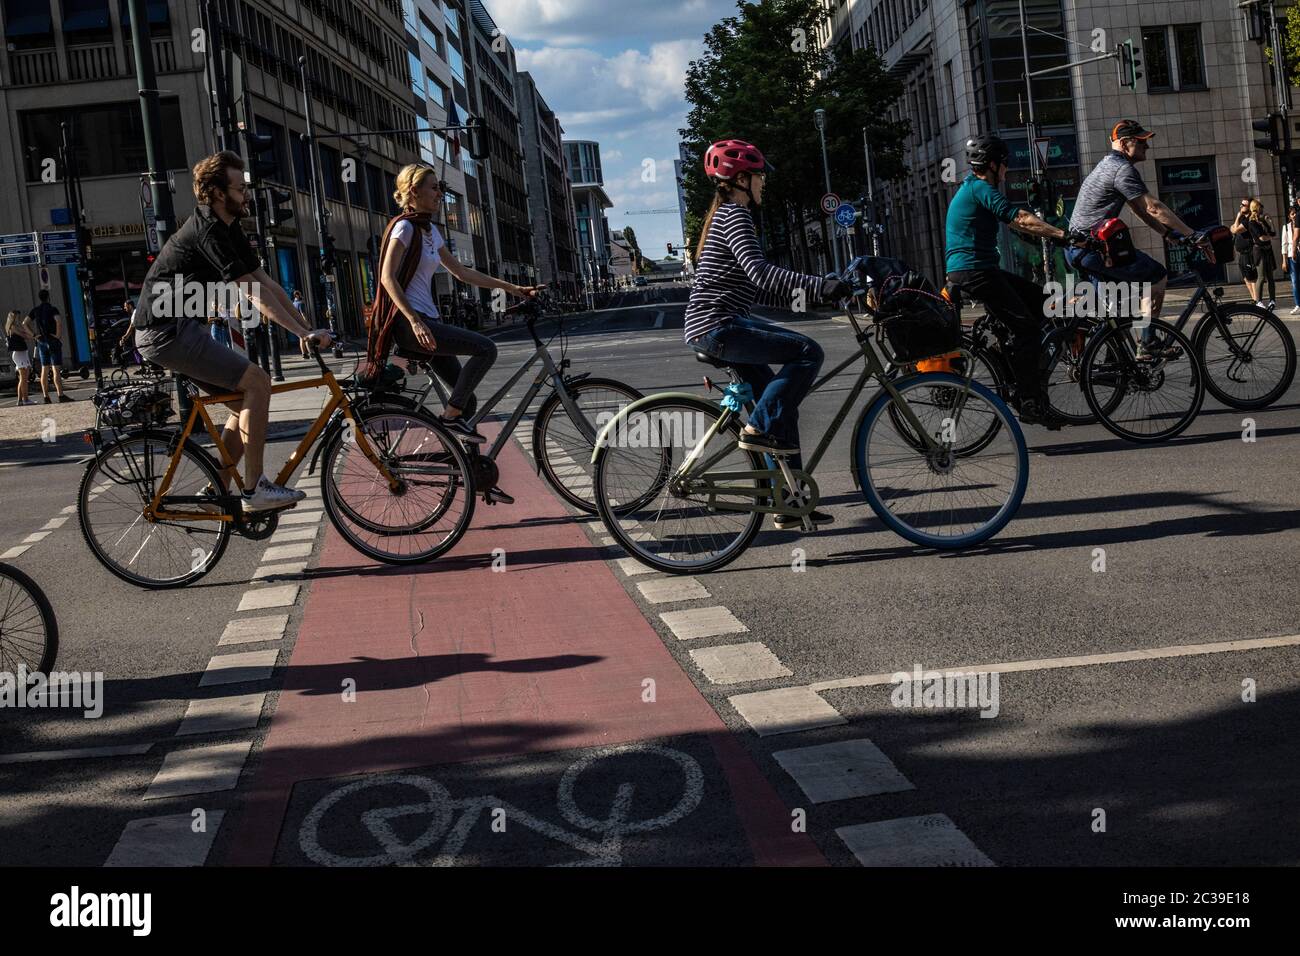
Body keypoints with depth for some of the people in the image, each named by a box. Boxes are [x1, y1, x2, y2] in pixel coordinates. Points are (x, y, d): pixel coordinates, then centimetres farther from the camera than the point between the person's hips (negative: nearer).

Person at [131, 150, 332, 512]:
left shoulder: (228, 230, 13)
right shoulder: (208, 230, -17)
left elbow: (267, 283, 12)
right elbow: (254, 292, -21)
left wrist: (307, 328, 6)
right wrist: (303, 333, -21)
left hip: (174, 329, 10)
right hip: (168, 331, -10)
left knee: (245, 404, 8)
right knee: (257, 382, -15)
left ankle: (217, 492, 12)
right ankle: (254, 488, -12)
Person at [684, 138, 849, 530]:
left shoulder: (724, 215, 21)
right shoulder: (735, 215, -11)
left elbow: (753, 285, 23)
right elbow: (760, 273, -26)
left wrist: (806, 294, 17)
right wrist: (820, 286, -30)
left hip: (723, 326, 10)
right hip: (718, 328, -10)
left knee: (782, 407, 10)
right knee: (809, 352, -19)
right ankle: (758, 428, -11)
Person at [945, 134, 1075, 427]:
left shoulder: (972, 188, 22)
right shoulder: (980, 188, -11)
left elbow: (1014, 222, 25)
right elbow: (1019, 218, -20)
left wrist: (1053, 234, 19)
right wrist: (1061, 234, -23)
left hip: (980, 269, 10)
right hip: (973, 270, -10)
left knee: (1040, 301, 12)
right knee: (1025, 326, -13)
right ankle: (1031, 403, -14)